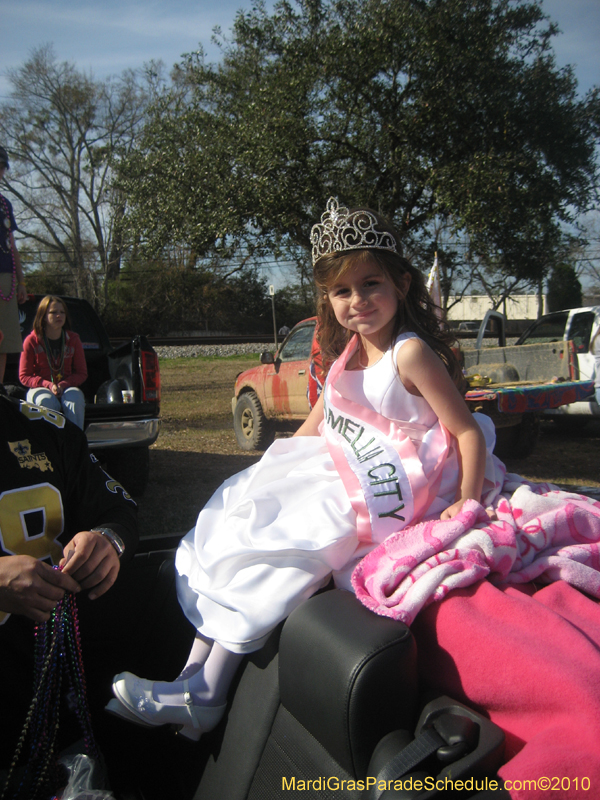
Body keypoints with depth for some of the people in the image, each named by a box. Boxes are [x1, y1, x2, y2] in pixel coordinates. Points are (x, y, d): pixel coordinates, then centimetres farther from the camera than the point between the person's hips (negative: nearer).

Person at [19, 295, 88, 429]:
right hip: (40, 388, -1)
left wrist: (64, 384, -13)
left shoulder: (73, 339, 4)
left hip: (67, 388, 1)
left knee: (76, 399, -33)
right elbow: (24, 376, 0)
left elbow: (82, 373, 7)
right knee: (47, 402, -36)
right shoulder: (31, 341, -2)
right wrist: (48, 385, -17)